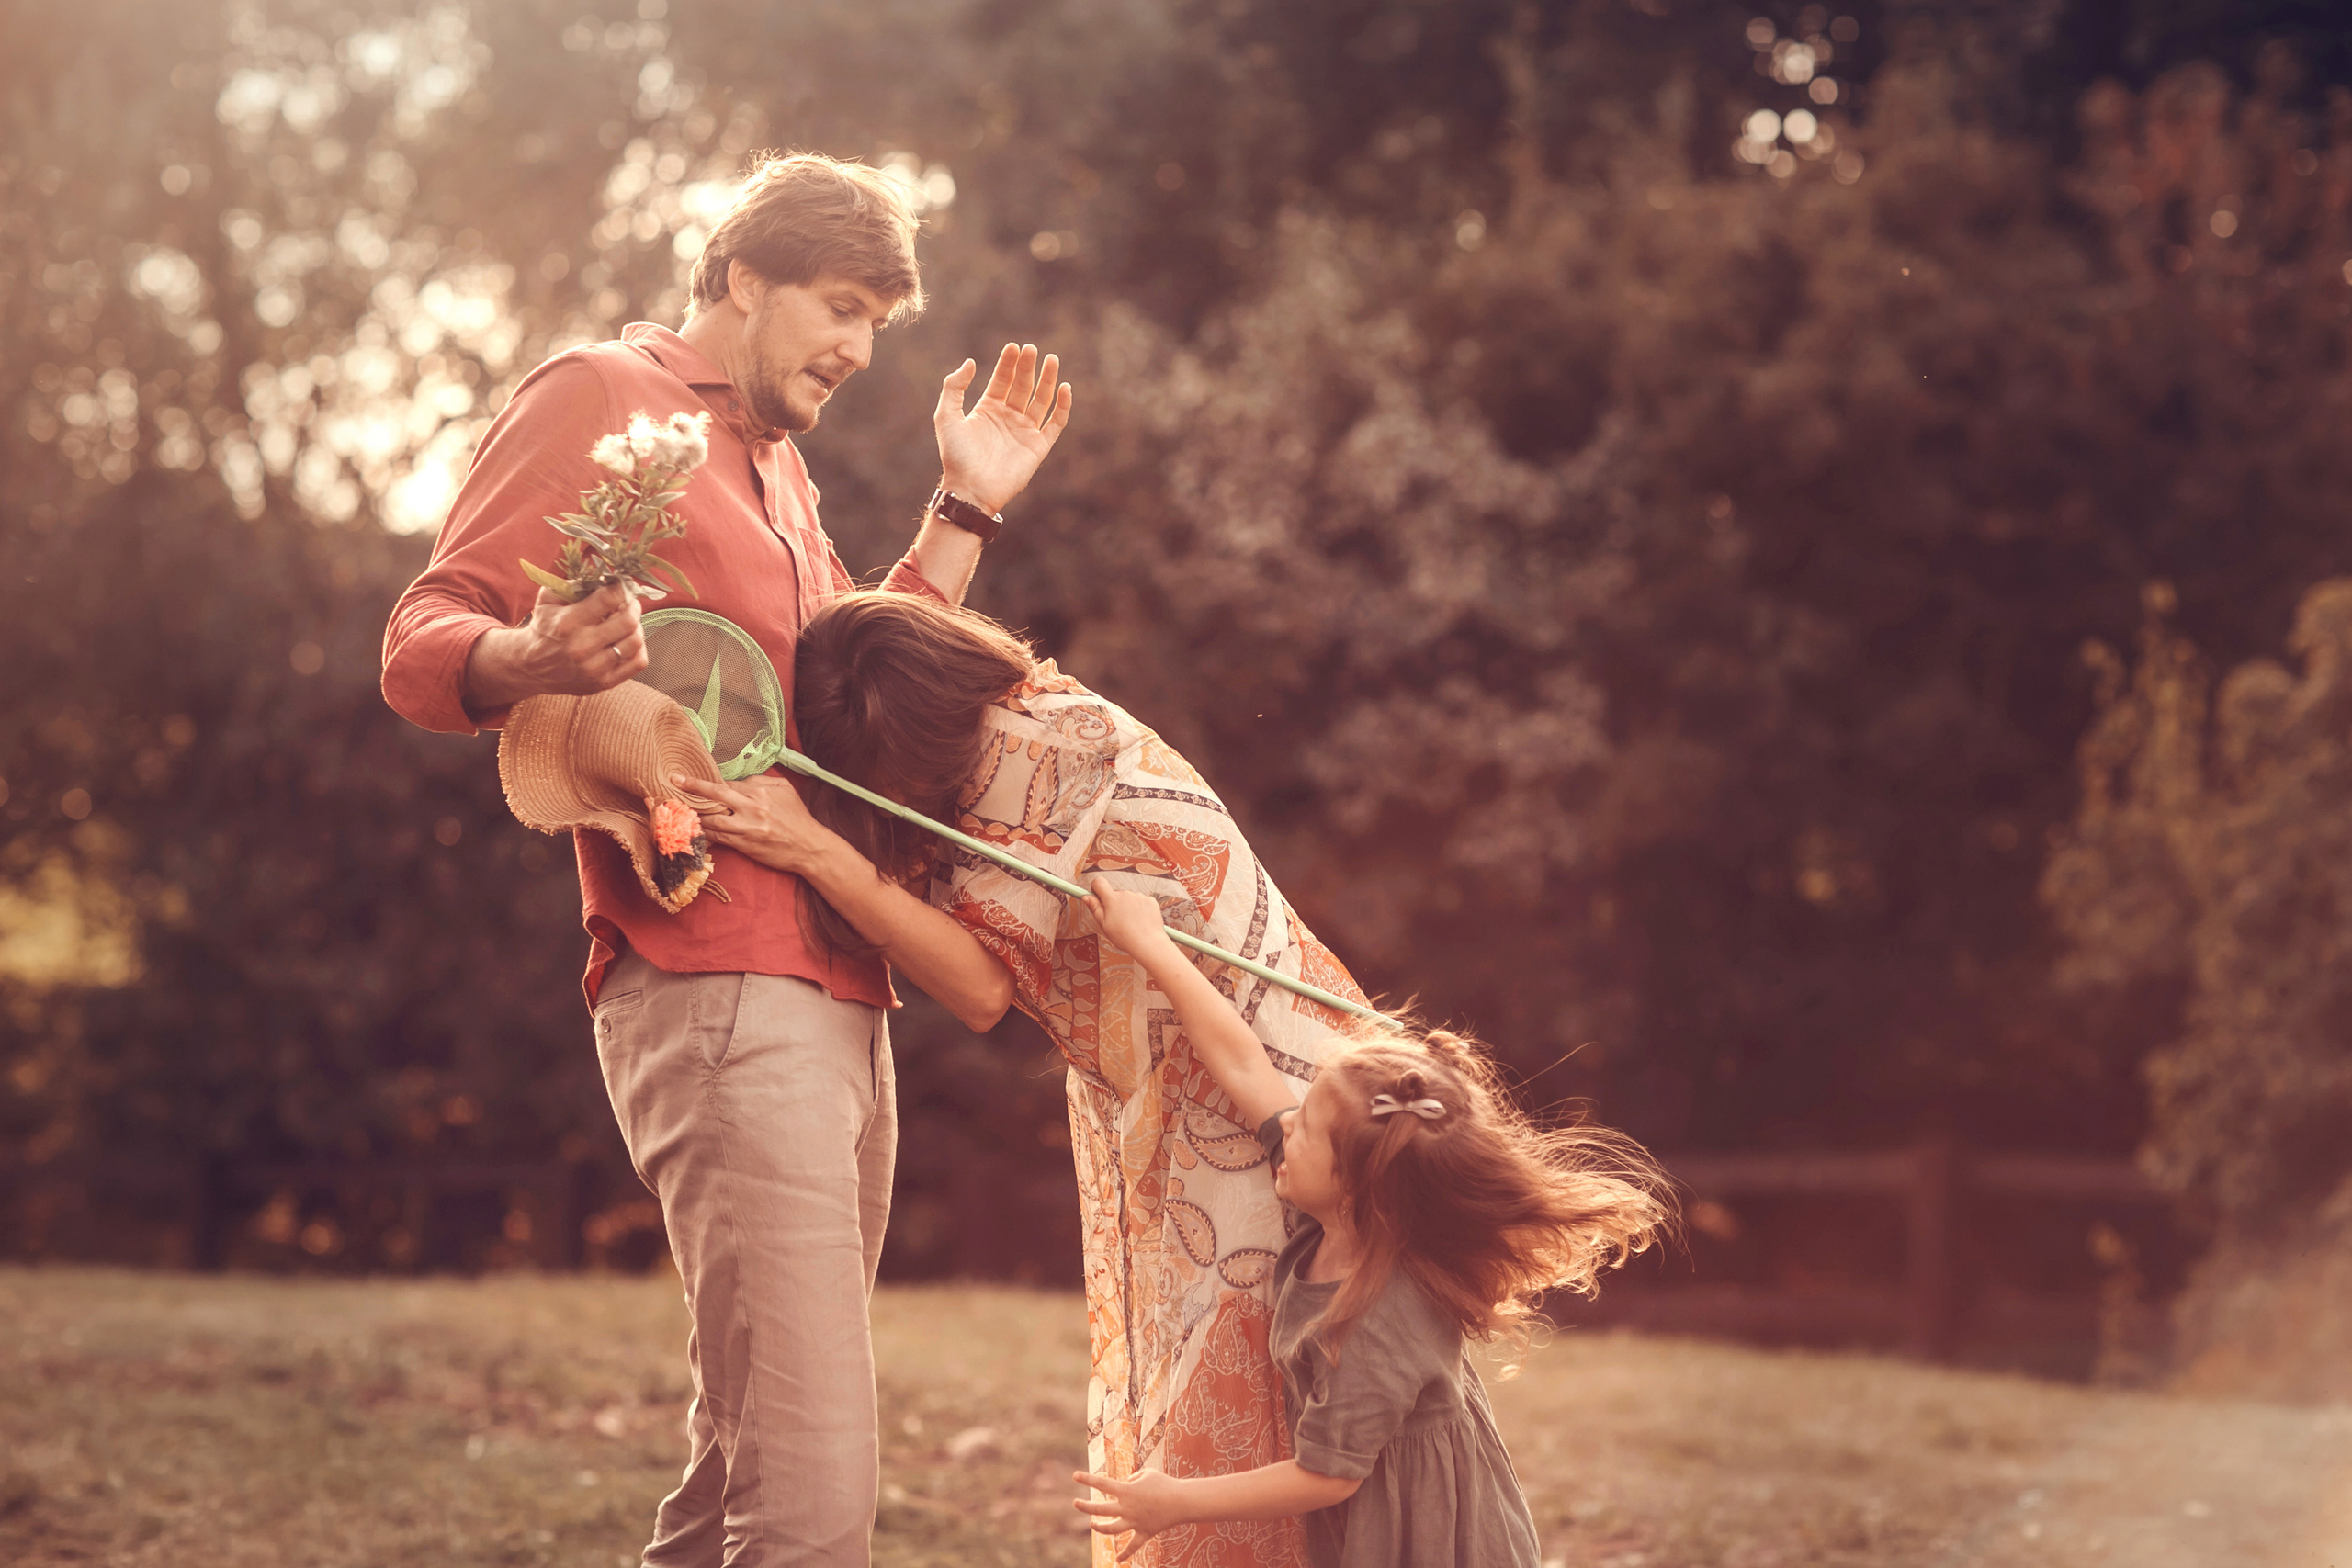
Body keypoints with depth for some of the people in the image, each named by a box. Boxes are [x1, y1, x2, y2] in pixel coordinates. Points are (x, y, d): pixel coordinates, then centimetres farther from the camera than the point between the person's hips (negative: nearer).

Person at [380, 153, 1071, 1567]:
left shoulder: (777, 466, 27)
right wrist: (530, 661, -29)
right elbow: (420, 647, -6)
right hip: (716, 994, -10)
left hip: (836, 998, 10)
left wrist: (966, 508, 25)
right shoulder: (601, 394, 1)